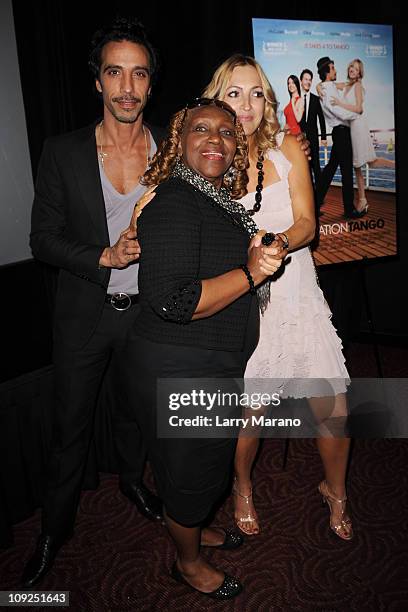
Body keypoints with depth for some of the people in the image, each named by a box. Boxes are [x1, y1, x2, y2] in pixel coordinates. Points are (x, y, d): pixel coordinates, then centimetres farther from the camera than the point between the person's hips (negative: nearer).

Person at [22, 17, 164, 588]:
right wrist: (106, 256, -21)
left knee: (135, 408, 23)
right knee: (70, 426, 13)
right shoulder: (63, 152, -10)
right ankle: (55, 528, 36)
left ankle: (133, 478, 53)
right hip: (84, 313, -1)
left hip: (147, 310, 2)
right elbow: (43, 239, -8)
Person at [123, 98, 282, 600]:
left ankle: (195, 528, 53)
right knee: (190, 469, 12)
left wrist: (257, 256, 10)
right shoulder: (173, 203, -21)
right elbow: (172, 301, -30)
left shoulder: (220, 200, 9)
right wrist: (250, 273, -26)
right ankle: (188, 563, 38)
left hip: (214, 368, 9)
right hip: (179, 373, -9)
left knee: (211, 460, 27)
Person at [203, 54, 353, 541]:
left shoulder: (287, 149, 2)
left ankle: (335, 491, 36)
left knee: (333, 410, 5)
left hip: (296, 297, 2)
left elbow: (307, 222, -5)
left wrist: (278, 243, -25)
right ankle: (242, 487, 40)